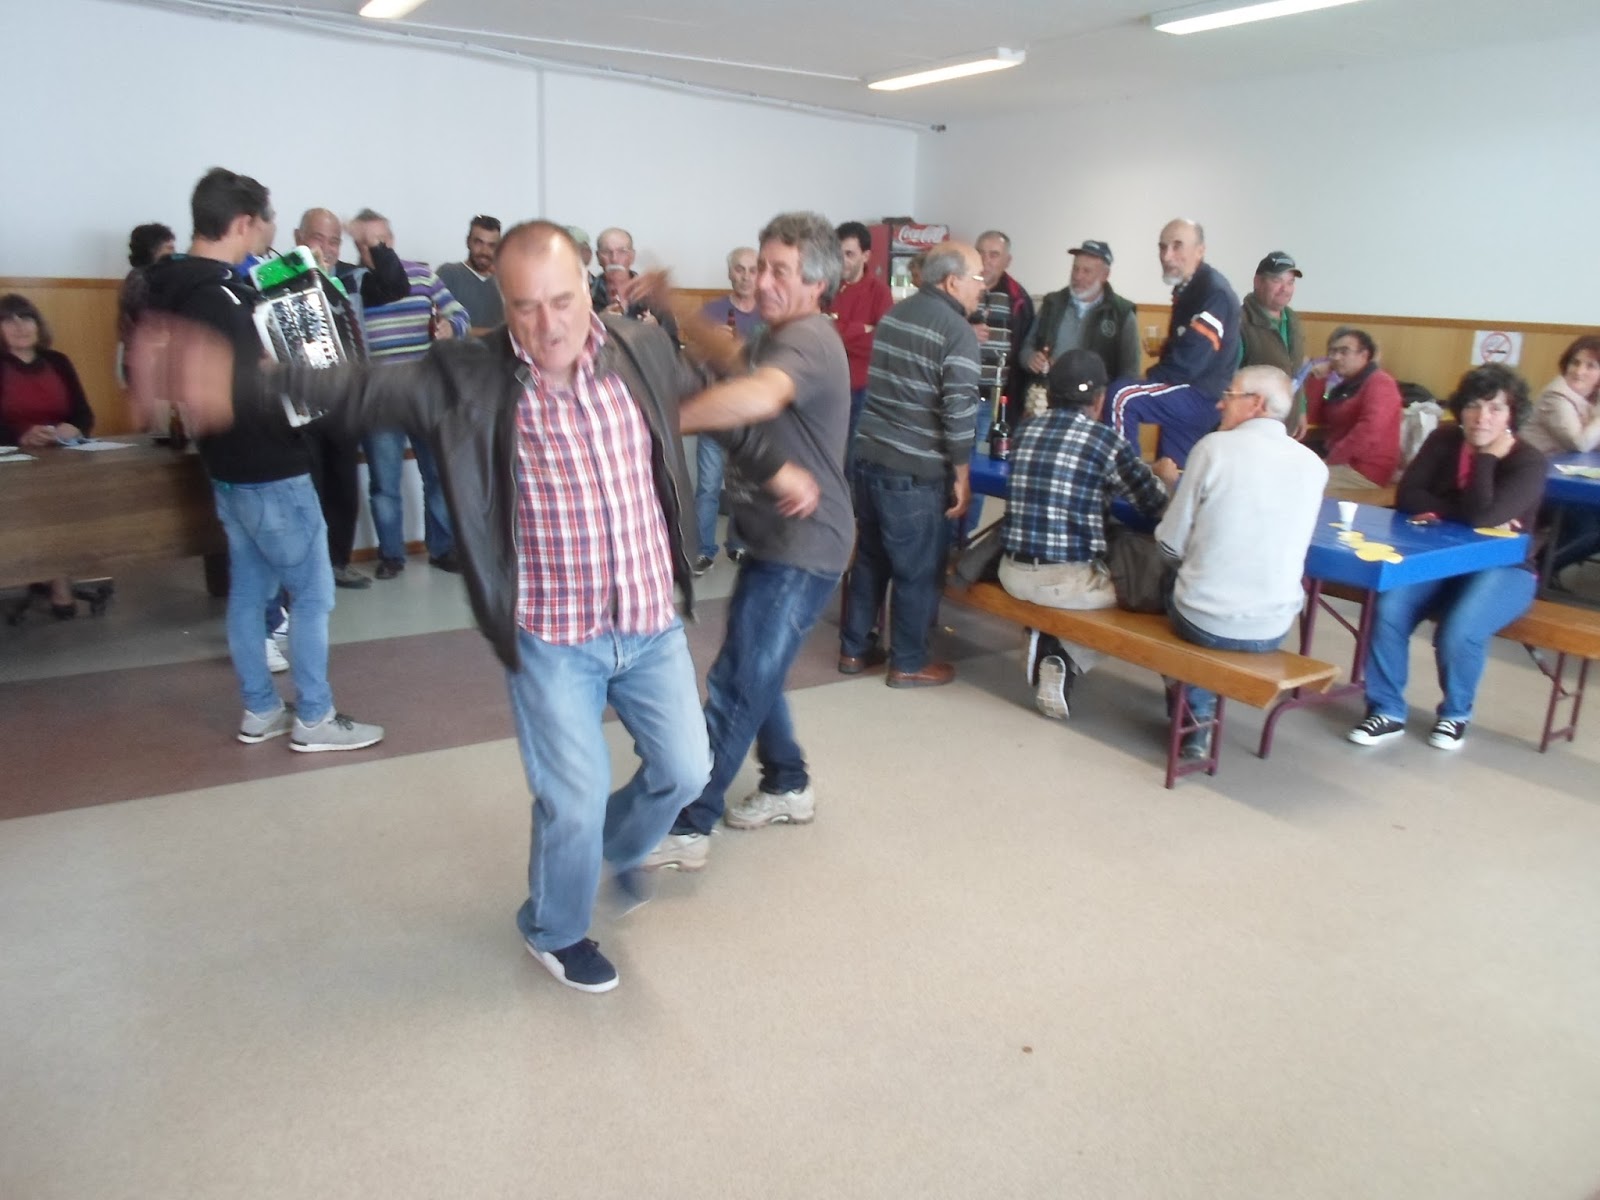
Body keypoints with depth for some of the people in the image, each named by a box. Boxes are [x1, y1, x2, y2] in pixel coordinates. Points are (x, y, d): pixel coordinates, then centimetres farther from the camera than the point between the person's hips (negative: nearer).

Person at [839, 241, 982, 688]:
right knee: (918, 570, 5)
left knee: (870, 558, 17)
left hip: (868, 457, 8)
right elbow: (958, 412, -16)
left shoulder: (895, 313, 13)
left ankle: (854, 649, 26)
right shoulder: (958, 332, -12)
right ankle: (909, 664, 16)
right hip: (914, 471, -8)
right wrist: (961, 477, -8)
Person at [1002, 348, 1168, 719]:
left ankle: (1048, 648, 12)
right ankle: (1065, 664, 4)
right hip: (1069, 580, -6)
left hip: (1013, 572, 6)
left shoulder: (1026, 430, 6)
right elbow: (1158, 506, 2)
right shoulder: (1106, 440, -7)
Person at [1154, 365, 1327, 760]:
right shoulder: (1313, 465, 1)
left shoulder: (1214, 447, -11)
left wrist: (1173, 483, 12)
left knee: (1173, 585, 30)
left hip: (1205, 621, -3)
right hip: (1273, 628, 4)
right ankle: (1202, 716, 37)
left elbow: (1172, 544, -7)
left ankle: (1197, 717, 27)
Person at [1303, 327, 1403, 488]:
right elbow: (1314, 418, 11)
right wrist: (1317, 380, 3)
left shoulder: (1379, 384, -11)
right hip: (1342, 463, 9)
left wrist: (1332, 458, -23)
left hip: (1363, 472, -9)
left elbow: (1369, 431, -26)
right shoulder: (1346, 383, 18)